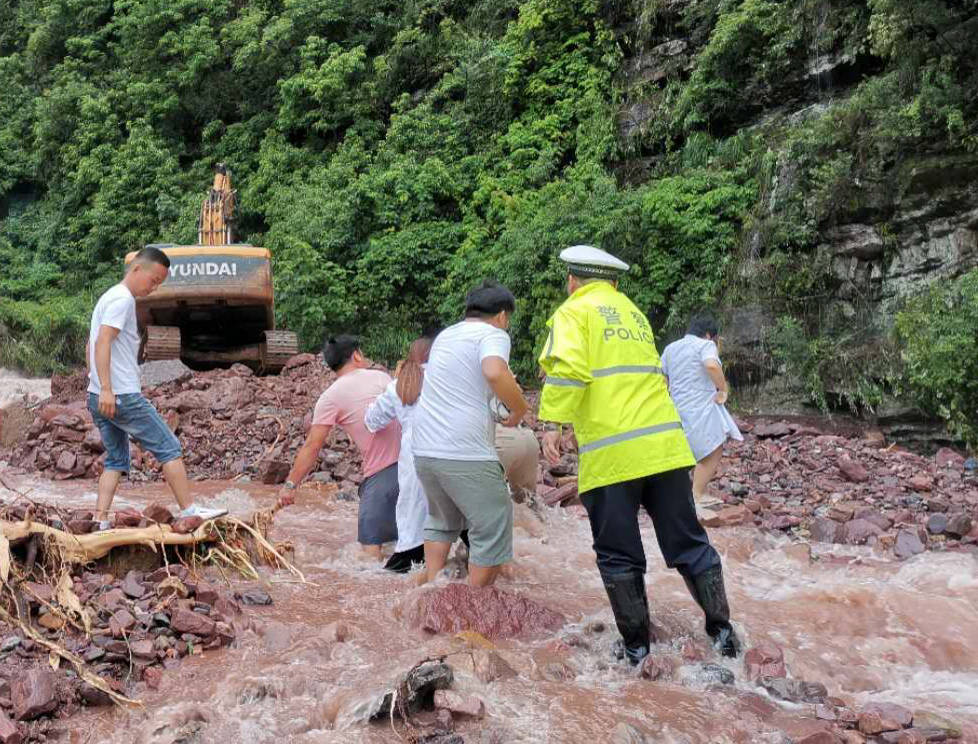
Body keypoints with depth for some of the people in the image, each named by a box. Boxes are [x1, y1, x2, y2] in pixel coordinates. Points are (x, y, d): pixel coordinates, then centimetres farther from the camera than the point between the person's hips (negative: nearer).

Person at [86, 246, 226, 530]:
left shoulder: (109, 297, 21)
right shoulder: (123, 299, -10)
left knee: (116, 460, 13)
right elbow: (103, 342, -22)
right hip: (123, 396, -10)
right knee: (169, 448, -3)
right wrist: (106, 388, -27)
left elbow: (90, 345, 26)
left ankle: (100, 521, 7)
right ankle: (189, 511, -1)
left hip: (100, 398, 10)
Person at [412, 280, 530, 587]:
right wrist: (520, 409, -9)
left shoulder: (446, 335, 21)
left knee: (441, 520, 26)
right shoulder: (493, 335, -3)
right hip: (466, 454, -8)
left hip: (424, 449, 8)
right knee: (493, 530, 5)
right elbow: (495, 373, -25)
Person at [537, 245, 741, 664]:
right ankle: (722, 631, 17)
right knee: (687, 541, 14)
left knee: (618, 554, 7)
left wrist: (553, 423, -15)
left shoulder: (574, 312, 2)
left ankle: (636, 644, 13)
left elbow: (568, 367, -15)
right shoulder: (634, 312, 22)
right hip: (664, 444, 5)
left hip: (610, 452, -5)